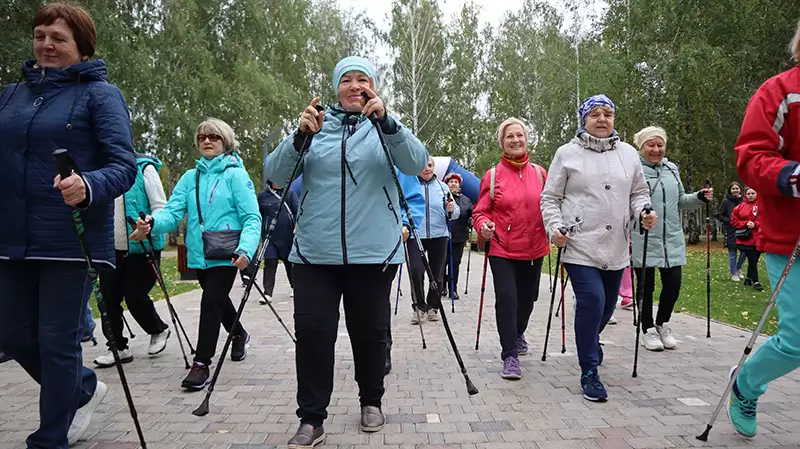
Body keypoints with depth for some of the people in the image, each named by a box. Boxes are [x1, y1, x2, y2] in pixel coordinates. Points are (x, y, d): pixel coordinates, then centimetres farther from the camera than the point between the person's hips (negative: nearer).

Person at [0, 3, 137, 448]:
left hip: (71, 241, -6)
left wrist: (88, 186, -32)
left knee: (57, 342, 2)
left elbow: (125, 165, -13)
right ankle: (84, 388, 38)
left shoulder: (100, 94, -4)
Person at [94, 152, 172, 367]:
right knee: (108, 296, 4)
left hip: (142, 248, -5)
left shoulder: (144, 168, -8)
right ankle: (118, 347, 19)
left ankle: (159, 330, 29)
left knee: (135, 296, 1)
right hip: (112, 248, 6)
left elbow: (161, 207, -10)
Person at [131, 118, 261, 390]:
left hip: (226, 255, -6)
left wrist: (246, 249, -29)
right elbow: (173, 211, -2)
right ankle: (239, 334, 48)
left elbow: (252, 218, -13)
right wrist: (152, 223, -24)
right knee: (218, 300, 22)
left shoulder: (236, 175, -7)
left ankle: (202, 364, 2)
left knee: (211, 303, -10)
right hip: (199, 255, 6)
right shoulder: (190, 177, 8)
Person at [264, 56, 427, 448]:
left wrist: (387, 122, -27)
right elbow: (275, 174, -2)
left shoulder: (385, 128, 6)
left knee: (370, 332, 9)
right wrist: (300, 135, -19)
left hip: (374, 252, 0)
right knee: (312, 332, -3)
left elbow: (416, 163, -13)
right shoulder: (315, 127, 8)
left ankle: (371, 401, 30)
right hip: (315, 252, 1)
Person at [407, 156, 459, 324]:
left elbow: (456, 212, 9)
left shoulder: (442, 186, 9)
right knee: (416, 270, -16)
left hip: (439, 235, 3)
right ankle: (419, 306, 1)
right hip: (415, 234, -3)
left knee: (437, 273, 8)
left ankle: (433, 307, 25)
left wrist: (451, 210, -12)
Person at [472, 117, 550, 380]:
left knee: (527, 297, 16)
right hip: (502, 250, -3)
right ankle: (510, 355, 1)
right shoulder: (493, 175, -3)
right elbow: (481, 211, -1)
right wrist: (483, 226, -21)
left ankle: (518, 334, 45)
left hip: (534, 249, 3)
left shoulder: (539, 173, 4)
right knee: (506, 298, -10)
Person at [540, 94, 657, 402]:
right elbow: (550, 198, 2)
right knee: (591, 302, -16)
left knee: (607, 306, 16)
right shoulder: (567, 153, 0)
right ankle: (589, 373, -1)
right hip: (580, 245, -4)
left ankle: (589, 339, 50)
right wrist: (556, 227, -13)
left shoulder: (628, 154, 11)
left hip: (616, 247, 5)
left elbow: (639, 193, 17)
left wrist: (644, 213, -4)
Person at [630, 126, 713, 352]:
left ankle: (662, 324, 28)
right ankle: (648, 329, 22)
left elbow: (680, 201, 22)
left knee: (673, 283, 5)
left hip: (672, 240, 5)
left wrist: (700, 197, 5)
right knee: (646, 286, 5)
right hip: (643, 241, -5)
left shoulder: (672, 169, 13)